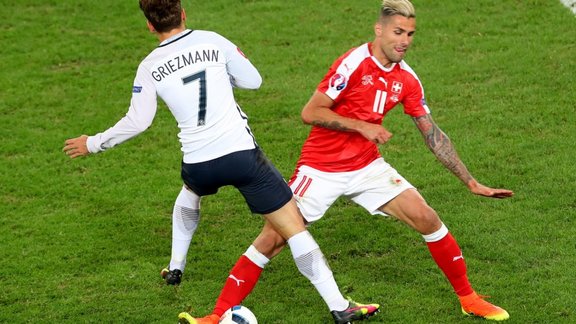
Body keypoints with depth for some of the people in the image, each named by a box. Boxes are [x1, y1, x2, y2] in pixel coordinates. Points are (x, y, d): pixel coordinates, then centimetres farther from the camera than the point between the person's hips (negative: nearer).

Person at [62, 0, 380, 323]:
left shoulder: (149, 68, 3)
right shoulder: (212, 41, 0)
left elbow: (137, 122, 9)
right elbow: (253, 80, 7)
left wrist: (93, 144, 24)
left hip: (198, 165, 3)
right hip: (241, 153, -2)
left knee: (191, 191, 41)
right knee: (295, 227, 0)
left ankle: (175, 268, 47)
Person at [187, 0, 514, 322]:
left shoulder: (407, 80, -1)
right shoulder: (353, 63, -18)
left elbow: (433, 134, 7)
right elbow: (310, 113, -17)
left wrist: (471, 182, 6)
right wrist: (362, 126, -22)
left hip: (367, 166, 5)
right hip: (321, 169, -5)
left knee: (428, 219, -5)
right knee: (274, 238, -10)